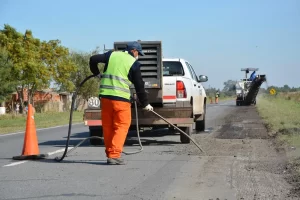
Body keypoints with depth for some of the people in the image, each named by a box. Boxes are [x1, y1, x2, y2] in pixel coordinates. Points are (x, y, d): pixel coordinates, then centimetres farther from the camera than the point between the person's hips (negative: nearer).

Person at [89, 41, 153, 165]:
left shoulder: (112, 55, 11)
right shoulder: (134, 64, 1)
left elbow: (93, 59, 7)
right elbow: (139, 86, 3)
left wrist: (97, 73, 23)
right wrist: (145, 104, 12)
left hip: (105, 95, 5)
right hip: (121, 98, -5)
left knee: (107, 127, 11)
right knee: (122, 126, 0)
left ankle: (110, 154, 16)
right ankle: (114, 155, -10)